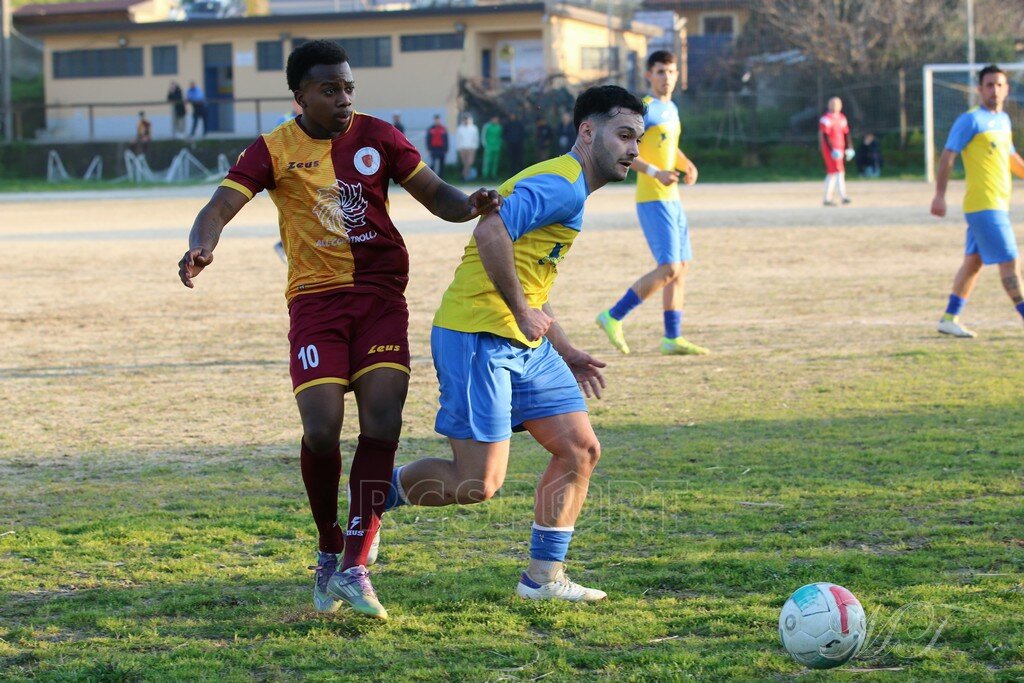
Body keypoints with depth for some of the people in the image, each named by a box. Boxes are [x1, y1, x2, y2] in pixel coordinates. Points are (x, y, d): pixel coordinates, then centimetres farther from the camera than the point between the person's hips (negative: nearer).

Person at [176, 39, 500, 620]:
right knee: (321, 431, -13)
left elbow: (433, 192, 7)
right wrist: (202, 247, -32)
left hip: (381, 296, 2)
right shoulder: (274, 151, 0)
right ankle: (330, 551, 13)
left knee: (382, 425, -12)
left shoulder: (378, 137, 5)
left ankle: (354, 568, -6)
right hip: (316, 300, -1)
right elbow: (222, 206, -10)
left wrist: (469, 205, -16)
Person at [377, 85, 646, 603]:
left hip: (522, 344, 10)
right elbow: (490, 233, -27)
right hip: (477, 338, -10)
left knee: (580, 448, 5)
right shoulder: (562, 184, -13)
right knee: (479, 483, -10)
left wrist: (565, 352, 24)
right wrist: (523, 311, -21)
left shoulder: (568, 189, 20)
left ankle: (543, 578, 12)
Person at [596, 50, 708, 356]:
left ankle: (673, 338, 13)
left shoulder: (671, 109, 15)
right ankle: (613, 317, -4)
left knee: (681, 267, 8)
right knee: (669, 269, -13)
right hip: (652, 200, -9)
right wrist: (656, 173, -25)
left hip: (672, 199, 9)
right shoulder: (645, 109, -12)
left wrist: (686, 165, 11)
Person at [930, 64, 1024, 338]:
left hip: (998, 203, 9)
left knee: (974, 261, 11)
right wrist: (940, 196, -17)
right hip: (983, 204, -9)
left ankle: (950, 318, 17)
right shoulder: (971, 120, -10)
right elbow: (947, 156, -12)